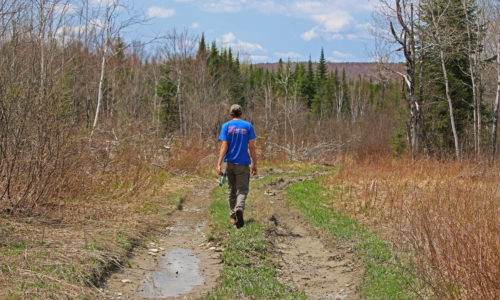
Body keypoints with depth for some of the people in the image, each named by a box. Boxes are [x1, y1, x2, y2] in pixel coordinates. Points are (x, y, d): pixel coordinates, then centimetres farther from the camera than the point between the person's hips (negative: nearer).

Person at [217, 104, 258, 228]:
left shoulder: (226, 126, -1)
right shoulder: (248, 126, -1)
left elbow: (224, 146, -8)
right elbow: (252, 147, -3)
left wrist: (219, 164, -8)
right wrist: (255, 164, 3)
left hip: (230, 162, 1)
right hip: (243, 164, -1)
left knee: (232, 190, 14)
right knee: (242, 190, -1)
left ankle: (233, 216, 20)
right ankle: (239, 208, -30)